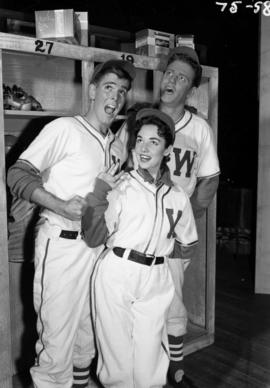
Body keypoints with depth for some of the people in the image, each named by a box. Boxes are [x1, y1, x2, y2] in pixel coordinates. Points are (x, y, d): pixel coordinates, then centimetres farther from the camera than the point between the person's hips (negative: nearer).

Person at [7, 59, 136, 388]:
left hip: (97, 247, 7)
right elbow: (17, 174, -11)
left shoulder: (115, 143, 13)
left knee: (88, 337, 19)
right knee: (57, 341, -2)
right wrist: (60, 206, -22)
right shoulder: (64, 129, -8)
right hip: (62, 245, -7)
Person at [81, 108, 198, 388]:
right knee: (117, 354, 10)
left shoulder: (178, 198, 6)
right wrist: (99, 194, -16)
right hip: (115, 275, -2)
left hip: (155, 280, 3)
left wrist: (160, 249, 10)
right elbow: (93, 239, -10)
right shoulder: (120, 186, -4)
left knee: (149, 360, 8)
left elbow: (188, 244, 20)